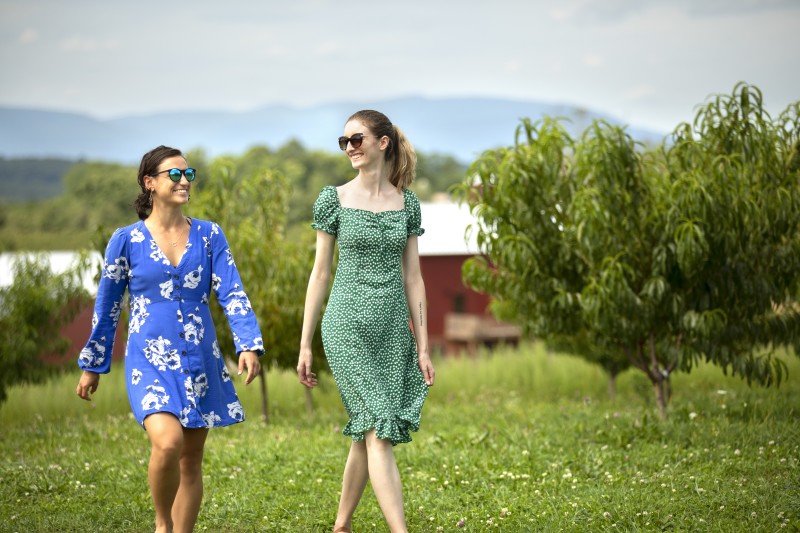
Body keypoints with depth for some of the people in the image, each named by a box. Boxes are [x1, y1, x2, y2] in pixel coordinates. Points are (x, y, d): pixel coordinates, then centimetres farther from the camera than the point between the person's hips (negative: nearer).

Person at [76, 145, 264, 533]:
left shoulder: (209, 236, 5)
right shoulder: (126, 240, 0)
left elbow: (232, 294, -3)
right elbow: (107, 308, 8)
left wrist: (249, 345, -18)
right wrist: (92, 366, 13)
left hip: (200, 362, 3)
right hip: (150, 362, -3)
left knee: (191, 461, 8)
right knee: (168, 442, -24)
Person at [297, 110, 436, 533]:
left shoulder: (407, 202, 8)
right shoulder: (334, 199, 0)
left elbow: (412, 277, 9)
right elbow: (320, 273, 3)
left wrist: (423, 346, 6)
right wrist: (305, 345, 1)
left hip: (393, 329, 4)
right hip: (348, 325, -3)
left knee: (367, 433, 8)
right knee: (379, 431, -12)